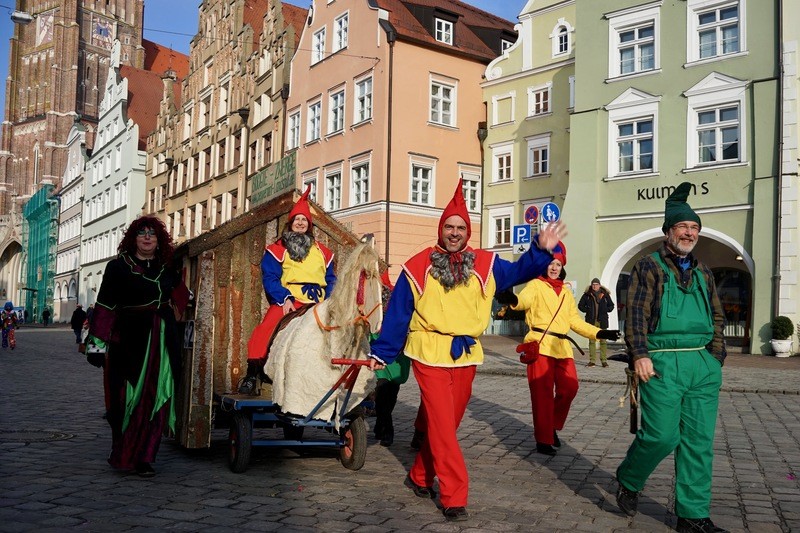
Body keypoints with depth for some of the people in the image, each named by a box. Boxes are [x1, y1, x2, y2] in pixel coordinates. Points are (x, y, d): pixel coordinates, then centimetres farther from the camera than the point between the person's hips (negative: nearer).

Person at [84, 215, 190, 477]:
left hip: (163, 340, 3)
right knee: (127, 397, -2)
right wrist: (97, 341, -11)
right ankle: (122, 453, 12)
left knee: (156, 397, -1)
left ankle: (143, 457, 5)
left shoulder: (167, 268, 11)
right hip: (129, 339, -3)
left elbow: (181, 291, 33)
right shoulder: (118, 267, 0)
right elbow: (104, 305, -5)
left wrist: (175, 308, 18)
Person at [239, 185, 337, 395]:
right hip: (288, 301, -3)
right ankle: (252, 375, -19)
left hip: (318, 303, 3)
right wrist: (285, 298, -18)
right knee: (266, 328, -26)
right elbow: (270, 278, -1)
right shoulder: (277, 249, 10)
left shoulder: (322, 252, 20)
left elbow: (331, 281, 17)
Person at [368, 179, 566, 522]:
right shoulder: (418, 266, -2)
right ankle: (454, 497, 0)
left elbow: (518, 272, 7)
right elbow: (397, 312, 0)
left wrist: (542, 251, -10)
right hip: (430, 353, -4)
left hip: (466, 355, 4)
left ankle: (420, 477, 32)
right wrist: (381, 352, -1)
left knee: (447, 422, 14)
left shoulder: (485, 264, 7)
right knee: (441, 424, -6)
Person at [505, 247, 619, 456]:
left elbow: (575, 321, 22)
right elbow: (525, 299, -19)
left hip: (562, 346, 5)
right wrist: (514, 300, -42)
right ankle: (543, 440, 4)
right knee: (543, 392, -4)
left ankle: (553, 426, 23)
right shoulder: (536, 285, 3)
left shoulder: (566, 292, 22)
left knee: (570, 387, -1)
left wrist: (599, 333, 13)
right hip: (540, 344, -5)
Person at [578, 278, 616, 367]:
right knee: (592, 340, 1)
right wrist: (587, 310, -4)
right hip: (591, 321, 0)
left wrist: (606, 310, -3)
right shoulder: (587, 294, 5)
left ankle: (604, 360, 3)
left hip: (602, 320, 0)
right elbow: (580, 305, 11)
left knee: (603, 341, -1)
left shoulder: (605, 294, 6)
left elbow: (611, 305, 16)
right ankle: (592, 360, 4)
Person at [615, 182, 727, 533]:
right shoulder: (649, 267, 2)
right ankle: (628, 481, 19)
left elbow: (717, 317, 22)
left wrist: (716, 358, 11)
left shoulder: (703, 273, 18)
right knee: (662, 435, -9)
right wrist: (639, 355, -14)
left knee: (699, 443, 5)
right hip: (663, 362, -5)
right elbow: (636, 313, -6)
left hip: (703, 364, 5)